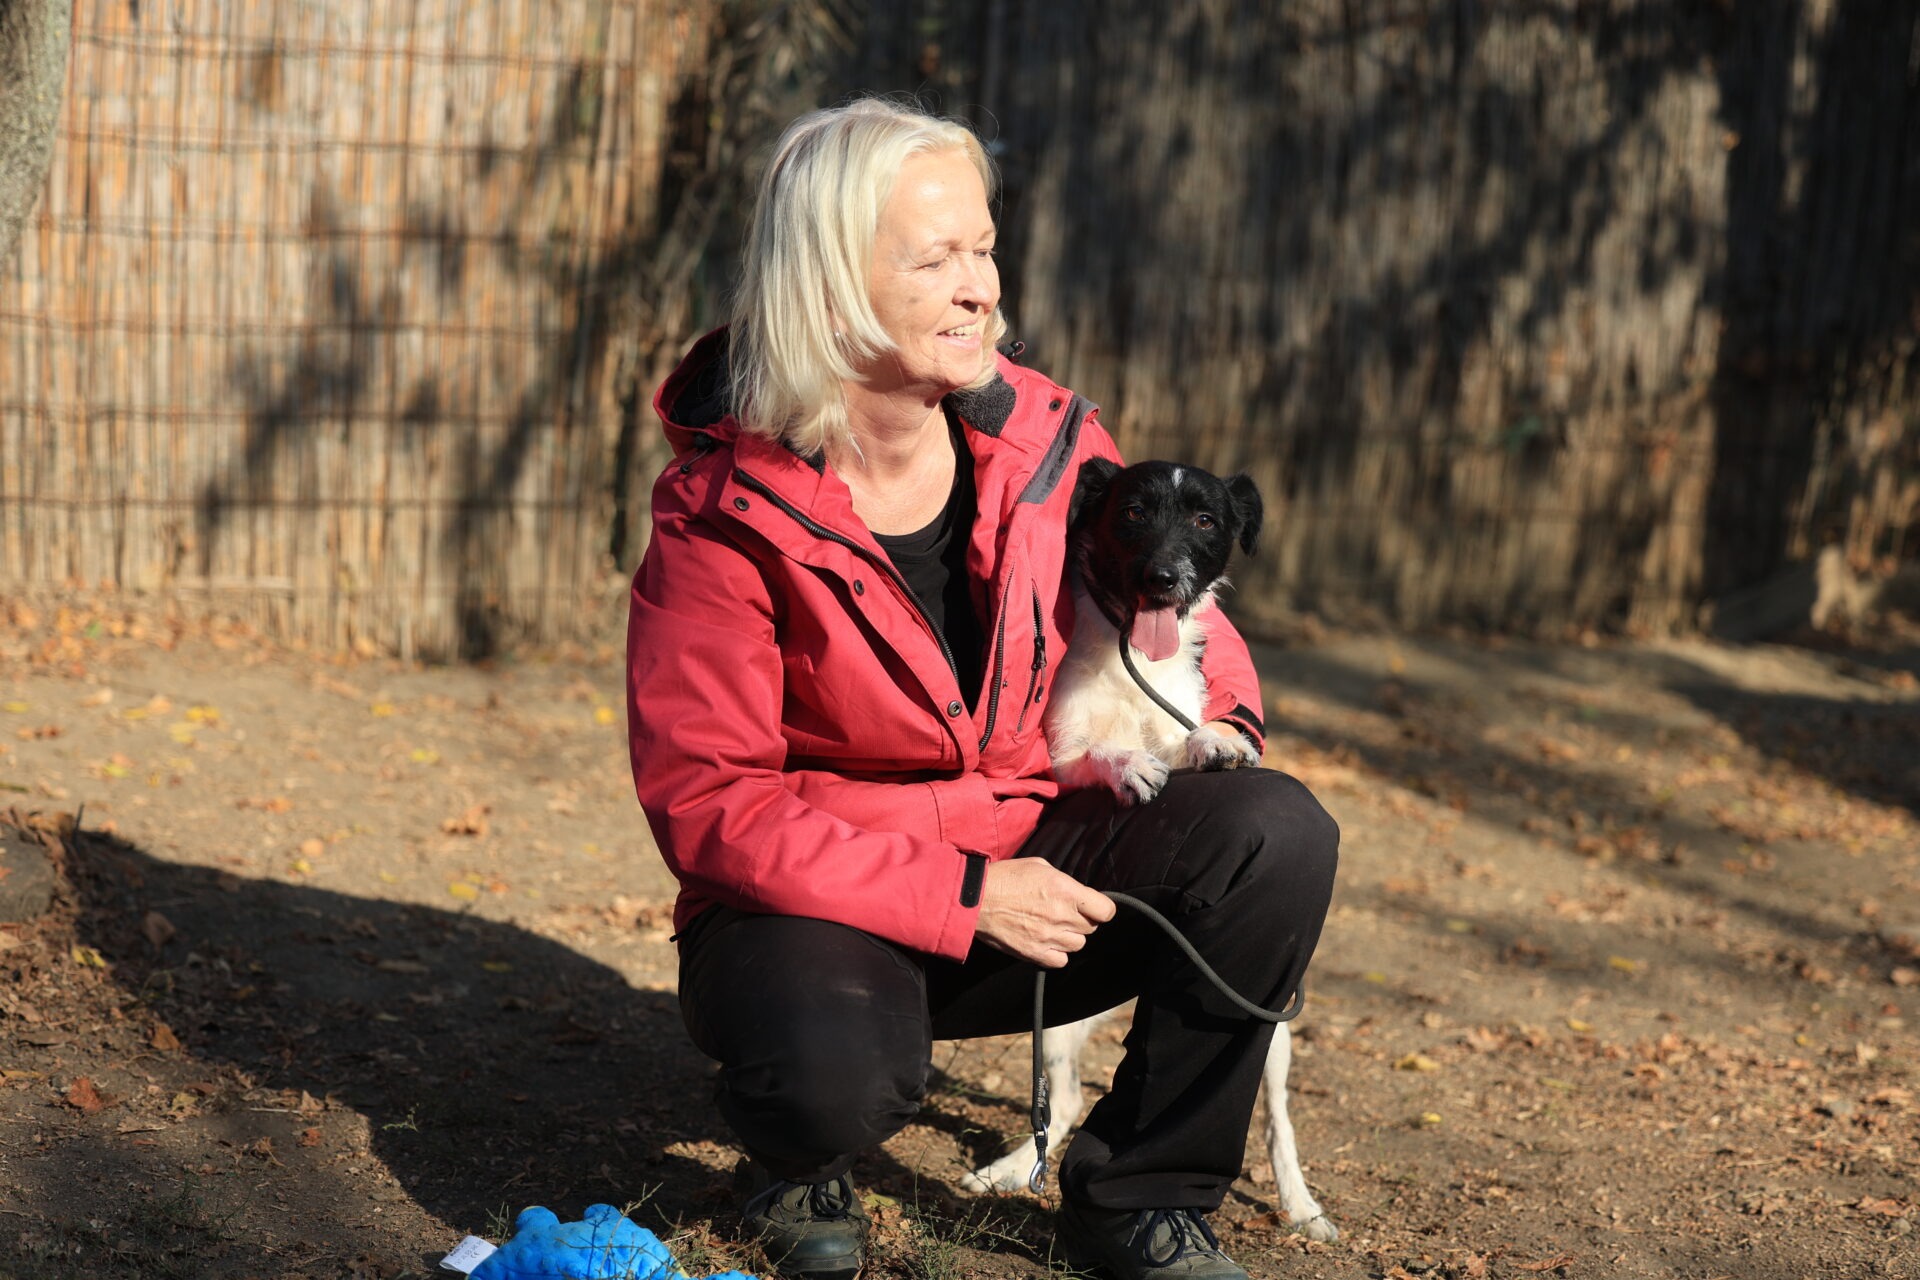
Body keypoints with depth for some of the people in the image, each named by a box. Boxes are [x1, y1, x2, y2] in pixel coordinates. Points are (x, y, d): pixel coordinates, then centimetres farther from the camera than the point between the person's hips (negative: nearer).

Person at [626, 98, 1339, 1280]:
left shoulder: (1046, 441, -3)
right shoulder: (725, 517, -16)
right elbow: (708, 800, -19)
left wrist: (1216, 736, -12)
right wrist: (960, 899, -24)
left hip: (1036, 861, 4)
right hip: (815, 901, -4)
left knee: (1276, 833, -22)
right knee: (842, 1073, -38)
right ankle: (798, 1164, 4)